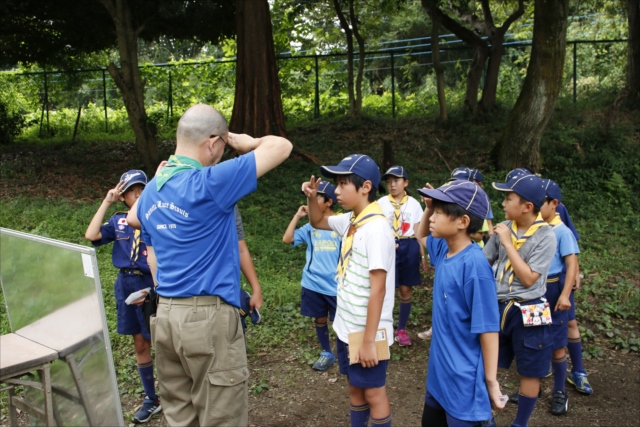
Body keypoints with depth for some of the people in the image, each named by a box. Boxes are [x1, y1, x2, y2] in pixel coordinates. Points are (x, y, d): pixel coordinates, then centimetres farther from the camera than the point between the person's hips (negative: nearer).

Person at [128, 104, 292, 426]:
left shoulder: (151, 192, 8)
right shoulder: (208, 184, -16)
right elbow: (281, 146, -14)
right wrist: (248, 143, 7)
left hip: (165, 315, 8)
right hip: (209, 316, -8)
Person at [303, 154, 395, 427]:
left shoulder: (376, 228, -22)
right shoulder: (350, 221, 3)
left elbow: (378, 289, -23)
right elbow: (317, 223, 24)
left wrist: (369, 341, -21)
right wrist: (312, 198, 3)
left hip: (368, 332, -8)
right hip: (347, 327, 8)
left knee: (373, 393, 8)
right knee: (355, 388, 20)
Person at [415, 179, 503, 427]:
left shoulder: (474, 264, -24)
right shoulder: (443, 250, -1)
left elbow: (488, 328, -21)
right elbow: (422, 234, 22)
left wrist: (491, 381, -17)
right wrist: (429, 208, 2)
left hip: (465, 381, -9)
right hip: (439, 372, 9)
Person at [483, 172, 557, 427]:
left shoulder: (545, 236, -13)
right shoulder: (504, 228, -1)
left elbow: (528, 279, -18)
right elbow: (484, 262, 8)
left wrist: (508, 243, -18)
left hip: (528, 313, -4)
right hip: (498, 307, 4)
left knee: (529, 372, 12)